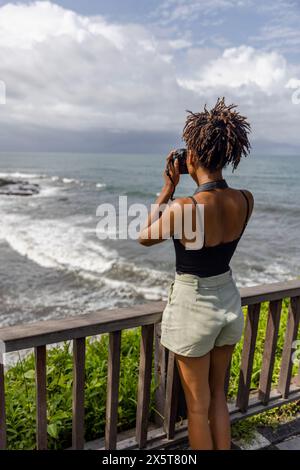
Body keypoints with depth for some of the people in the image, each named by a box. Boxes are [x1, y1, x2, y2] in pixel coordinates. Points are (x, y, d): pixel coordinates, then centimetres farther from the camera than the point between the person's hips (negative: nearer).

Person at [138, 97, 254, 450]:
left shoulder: (182, 207, -26)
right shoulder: (246, 200, -9)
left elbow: (145, 237, -6)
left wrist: (168, 188, -2)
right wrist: (195, 186, 6)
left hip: (193, 305, -6)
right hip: (229, 301, 6)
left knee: (197, 406, 16)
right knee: (218, 396, 25)